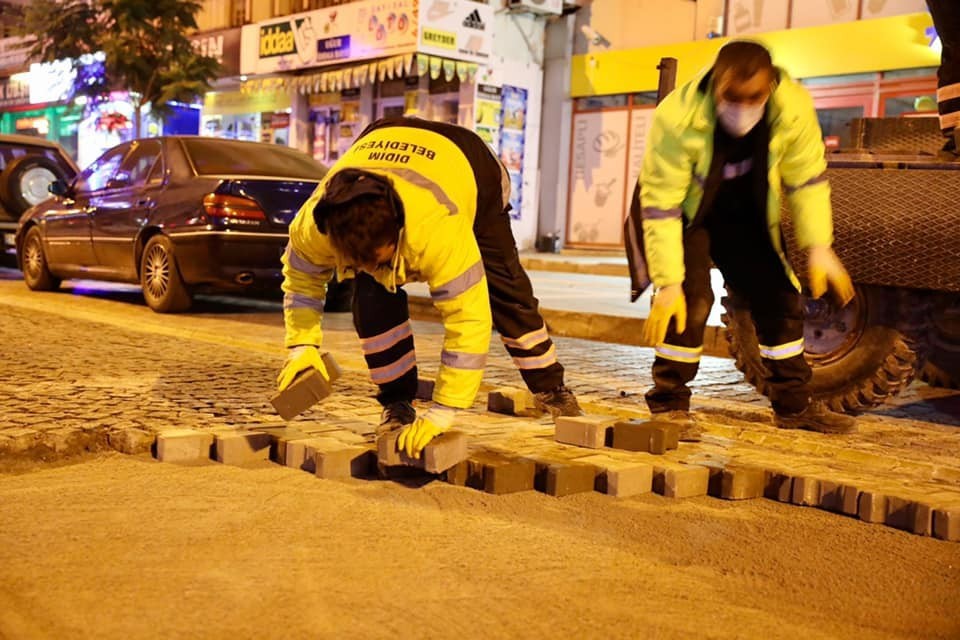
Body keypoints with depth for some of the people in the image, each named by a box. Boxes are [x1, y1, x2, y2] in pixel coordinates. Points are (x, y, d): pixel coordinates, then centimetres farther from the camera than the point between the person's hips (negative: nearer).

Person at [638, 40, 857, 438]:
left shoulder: (793, 109, -26)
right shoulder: (678, 118, -36)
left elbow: (806, 180, -11)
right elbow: (661, 205, -32)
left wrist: (817, 247, -17)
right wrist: (668, 283, -32)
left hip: (745, 214, 4)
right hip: (686, 212, -4)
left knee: (780, 298, 3)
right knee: (690, 300, -21)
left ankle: (794, 406, 18)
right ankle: (668, 406, -6)